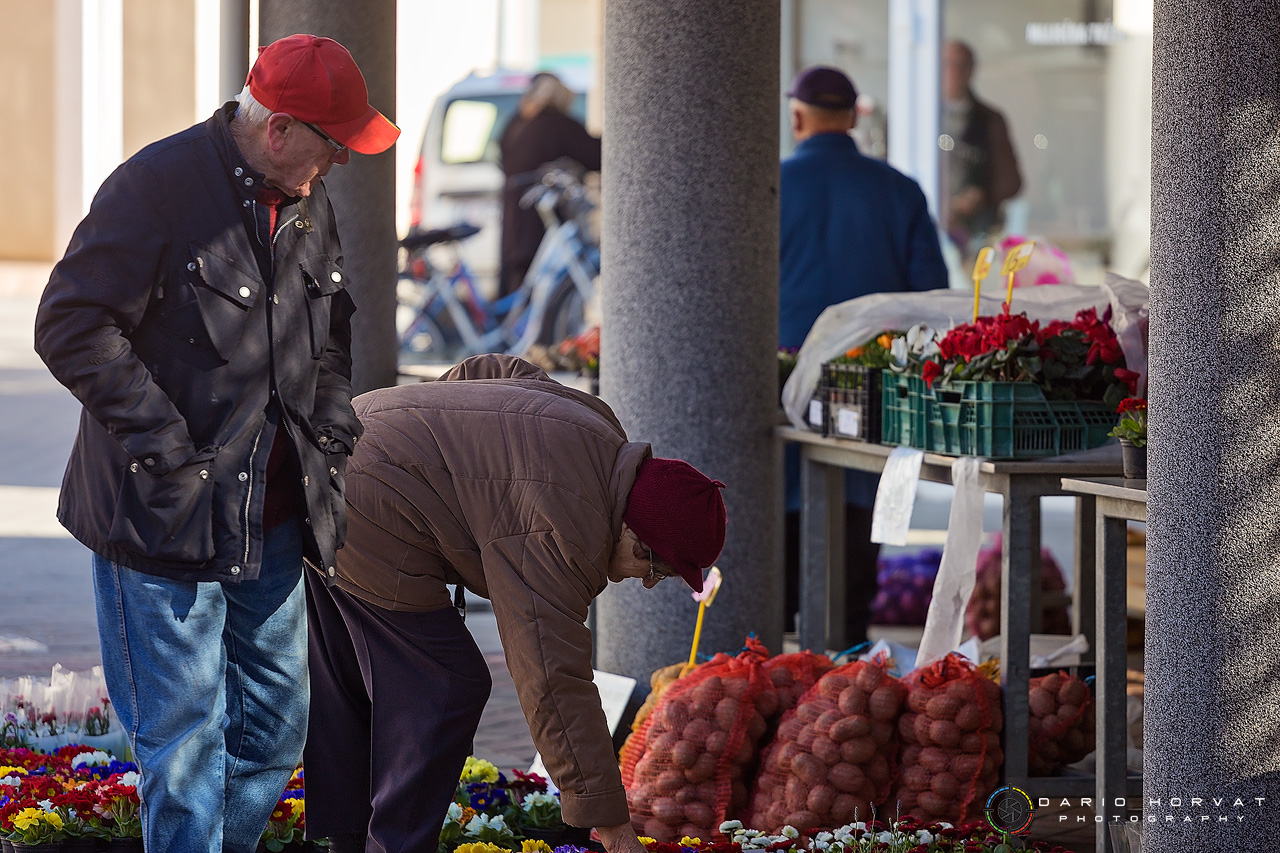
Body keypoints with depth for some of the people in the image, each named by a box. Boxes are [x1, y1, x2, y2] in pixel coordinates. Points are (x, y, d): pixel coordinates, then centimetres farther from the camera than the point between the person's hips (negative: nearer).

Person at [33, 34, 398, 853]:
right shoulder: (156, 186, -14)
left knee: (274, 725, 14)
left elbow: (332, 329, 28)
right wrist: (166, 443, -19)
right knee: (184, 739, -4)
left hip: (274, 522, 8)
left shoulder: (310, 204, 11)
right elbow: (72, 327, -17)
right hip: (165, 521, -8)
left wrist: (330, 431, 12)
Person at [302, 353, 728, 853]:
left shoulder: (598, 432, 6)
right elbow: (554, 684, -23)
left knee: (345, 691, 17)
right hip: (365, 526, -10)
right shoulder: (558, 535, -21)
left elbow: (487, 372, 20)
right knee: (444, 689, -5)